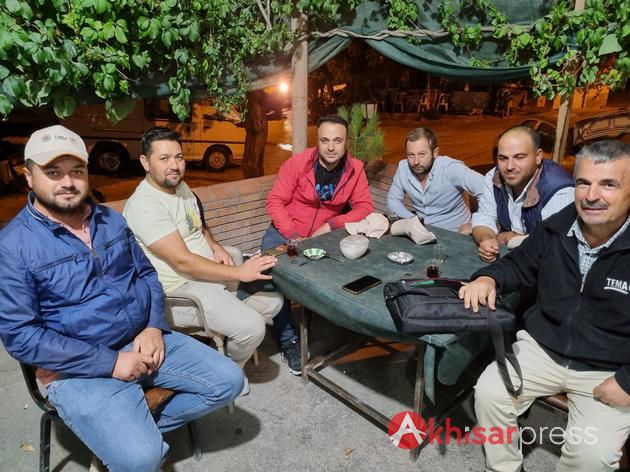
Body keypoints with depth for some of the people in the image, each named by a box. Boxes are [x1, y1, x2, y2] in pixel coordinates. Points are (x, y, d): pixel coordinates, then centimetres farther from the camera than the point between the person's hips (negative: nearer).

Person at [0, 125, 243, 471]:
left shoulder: (111, 220, 7)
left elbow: (145, 274, 12)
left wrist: (154, 327, -6)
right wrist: (110, 362, -19)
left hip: (143, 340, 6)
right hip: (80, 367, -5)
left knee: (228, 381, -1)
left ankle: (140, 428, 11)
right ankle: (136, 434, 13)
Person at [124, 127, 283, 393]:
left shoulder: (181, 187, 8)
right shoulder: (143, 205, -21)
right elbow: (183, 262, -27)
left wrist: (215, 246, -1)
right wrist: (240, 273, -26)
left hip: (209, 271, 9)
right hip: (180, 290, -9)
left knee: (273, 299, 4)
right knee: (252, 327, -21)